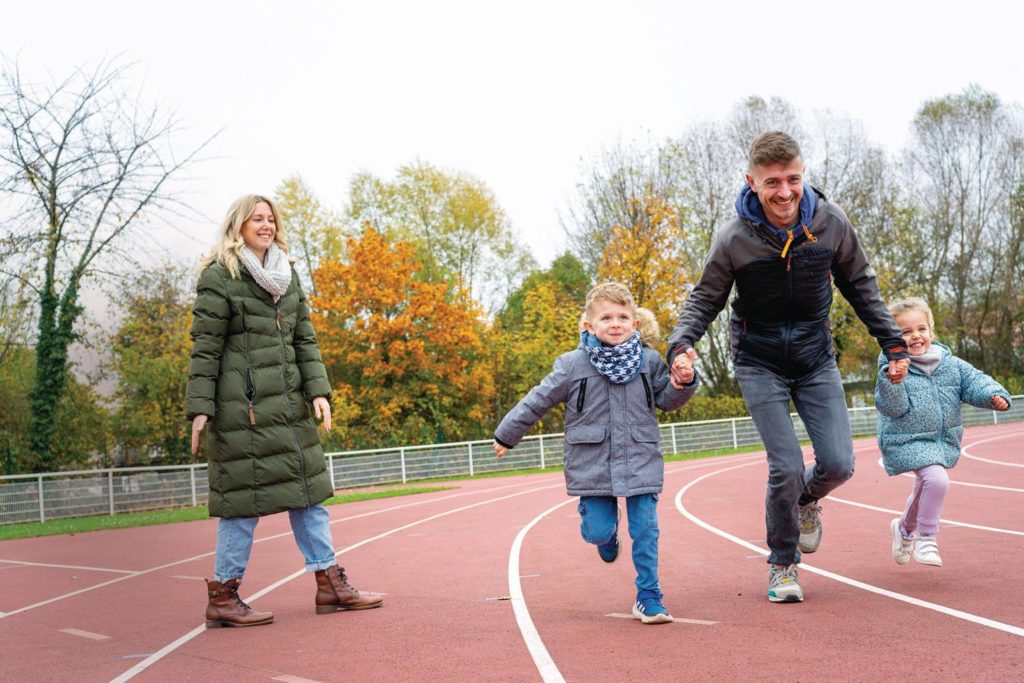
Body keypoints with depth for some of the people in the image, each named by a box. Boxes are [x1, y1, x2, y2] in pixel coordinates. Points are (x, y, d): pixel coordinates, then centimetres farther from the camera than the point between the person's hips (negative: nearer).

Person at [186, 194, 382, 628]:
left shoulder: (288, 275, 15)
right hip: (242, 404, -8)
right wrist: (199, 408, -12)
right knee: (247, 496, -5)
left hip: (289, 403, 8)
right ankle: (222, 596, 7)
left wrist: (318, 390, 3)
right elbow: (205, 348, -8)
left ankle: (330, 582, 18)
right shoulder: (219, 277, -5)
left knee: (308, 487, 10)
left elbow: (304, 339, 14)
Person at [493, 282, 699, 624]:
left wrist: (683, 383, -7)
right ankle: (607, 532, 39)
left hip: (641, 463, 1)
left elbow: (666, 400, 15)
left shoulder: (649, 361, 3)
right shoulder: (572, 365, -4)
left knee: (645, 533, -3)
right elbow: (538, 401, 5)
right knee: (598, 530, 0)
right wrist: (507, 435, 13)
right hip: (592, 465, -1)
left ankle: (649, 598, 11)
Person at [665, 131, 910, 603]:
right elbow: (705, 301, -5)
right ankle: (783, 565, 14)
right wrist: (681, 344, -23)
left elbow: (860, 286, 6)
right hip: (760, 364, -2)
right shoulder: (734, 240, -17)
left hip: (816, 358, 3)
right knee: (786, 468, -10)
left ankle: (807, 500, 32)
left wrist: (892, 342, 5)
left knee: (838, 465, -6)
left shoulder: (830, 223, -10)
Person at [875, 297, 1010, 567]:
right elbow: (892, 408, -23)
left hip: (942, 441, 7)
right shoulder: (892, 368, -18)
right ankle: (926, 538, -9)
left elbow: (973, 381, -2)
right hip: (908, 441, -7)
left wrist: (994, 395, -21)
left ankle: (905, 528, 53)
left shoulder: (950, 363, -2)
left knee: (924, 489, 24)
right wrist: (891, 381, -40)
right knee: (937, 479, -27)